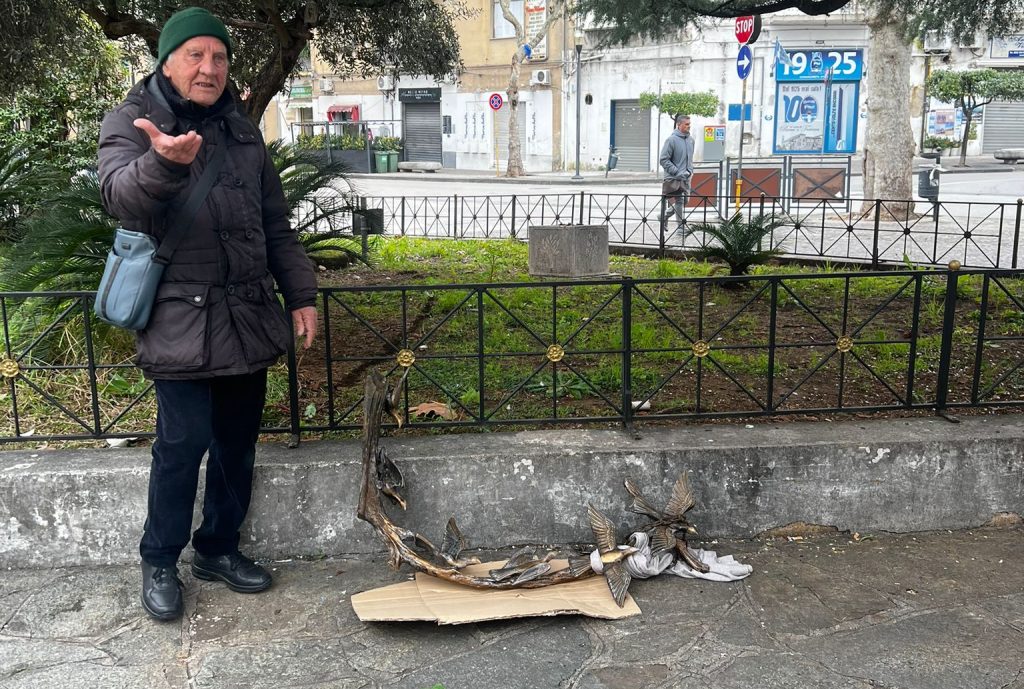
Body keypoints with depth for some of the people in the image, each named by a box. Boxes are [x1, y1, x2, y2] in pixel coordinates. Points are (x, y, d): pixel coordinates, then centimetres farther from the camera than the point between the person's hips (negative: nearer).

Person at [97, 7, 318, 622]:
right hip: (180, 320, -5)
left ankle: (219, 548, 28)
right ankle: (159, 562, 15)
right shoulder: (130, 124, -1)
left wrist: (301, 294, 12)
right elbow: (124, 197, -22)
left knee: (238, 441, 11)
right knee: (184, 442, -6)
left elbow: (276, 225, 18)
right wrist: (163, 162, -43)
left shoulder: (242, 132, 15)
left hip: (248, 317, 6)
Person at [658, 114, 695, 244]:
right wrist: (677, 172, -16)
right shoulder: (671, 140, -11)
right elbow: (663, 160, -12)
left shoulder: (690, 139, 11)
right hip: (673, 179, -7)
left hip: (686, 179, 7)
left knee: (685, 201, 9)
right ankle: (681, 231, -1)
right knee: (679, 204, -8)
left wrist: (690, 170, 6)